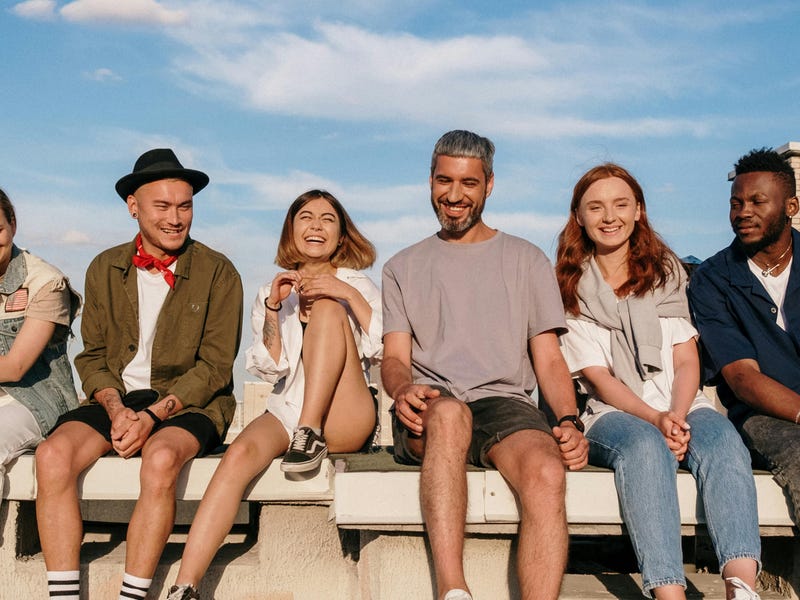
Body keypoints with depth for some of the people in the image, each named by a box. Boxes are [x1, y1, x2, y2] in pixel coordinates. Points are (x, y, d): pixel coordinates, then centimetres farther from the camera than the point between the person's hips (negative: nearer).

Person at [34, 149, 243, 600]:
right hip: (116, 397, 4)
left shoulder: (218, 273, -1)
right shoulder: (105, 269, 11)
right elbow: (93, 356, 11)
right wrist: (115, 407, -10)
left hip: (189, 405, -3)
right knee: (53, 455, -25)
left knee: (161, 458, -35)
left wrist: (154, 414, -17)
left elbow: (214, 367, -5)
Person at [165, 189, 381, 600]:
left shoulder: (357, 286, 14)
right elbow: (271, 369, 6)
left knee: (328, 307, -20)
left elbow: (386, 350, -3)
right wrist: (273, 309, -7)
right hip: (287, 410, 2)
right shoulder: (273, 292, 18)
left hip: (344, 419, -2)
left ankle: (311, 434, -25)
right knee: (240, 454, -31)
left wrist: (350, 295, -14)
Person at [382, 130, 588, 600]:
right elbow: (395, 357, 10)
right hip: (430, 412, 0)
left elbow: (549, 359, 13)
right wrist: (404, 390, -15)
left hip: (505, 402, 1)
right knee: (448, 411, -39)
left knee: (547, 473, -34)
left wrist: (570, 421, -7)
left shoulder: (526, 260, 19)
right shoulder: (404, 268, 21)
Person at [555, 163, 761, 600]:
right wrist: (655, 419, -19)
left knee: (722, 440, -32)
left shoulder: (665, 272, 17)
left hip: (680, 407, 2)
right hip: (611, 415, -2)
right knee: (645, 445, -36)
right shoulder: (570, 288, 9)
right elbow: (596, 375, -1)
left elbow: (686, 360, 7)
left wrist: (676, 416, -14)